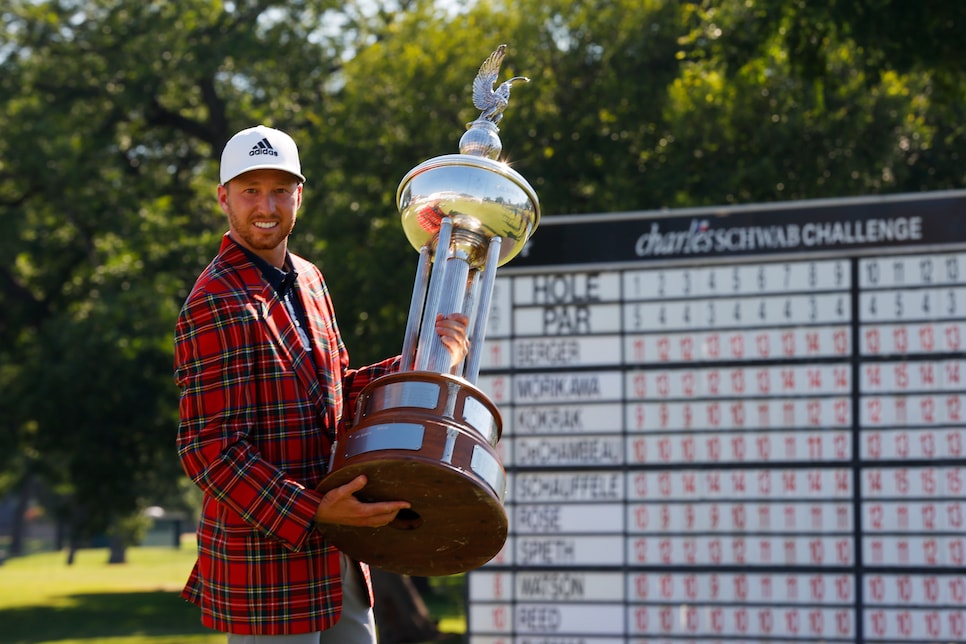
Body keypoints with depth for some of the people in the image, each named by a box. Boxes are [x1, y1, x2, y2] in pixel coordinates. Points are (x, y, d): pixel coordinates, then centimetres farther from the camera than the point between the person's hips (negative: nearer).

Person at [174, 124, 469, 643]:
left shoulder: (306, 280, 13)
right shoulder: (216, 307, -16)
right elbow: (210, 451, -21)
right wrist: (312, 513, -27)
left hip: (332, 557, 9)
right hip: (265, 560, -9)